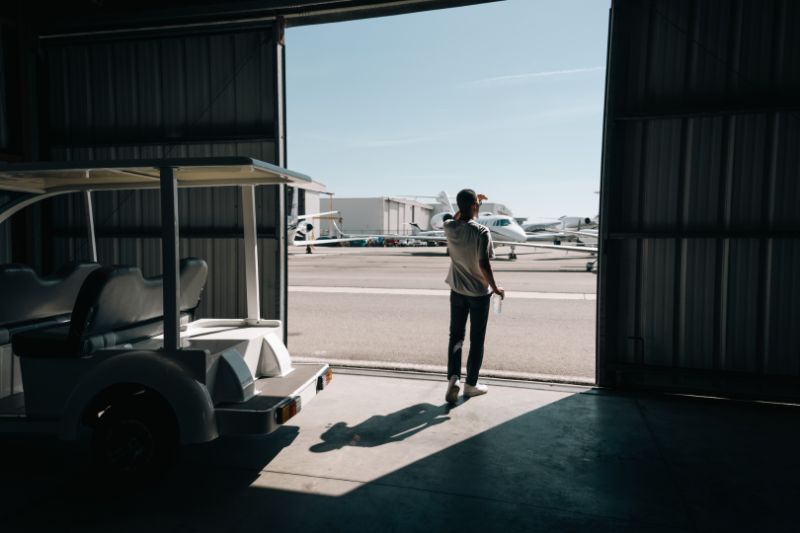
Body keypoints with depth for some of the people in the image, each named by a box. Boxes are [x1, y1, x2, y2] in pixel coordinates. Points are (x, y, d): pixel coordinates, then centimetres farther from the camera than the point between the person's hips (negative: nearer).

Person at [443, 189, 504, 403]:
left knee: (455, 336, 14)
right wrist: (495, 288, -7)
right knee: (476, 340, 10)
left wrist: (470, 203, 23)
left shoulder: (449, 228, -6)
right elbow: (484, 265, -20)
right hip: (479, 292, -4)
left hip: (457, 291, 4)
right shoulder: (481, 232, -20)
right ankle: (471, 384, 19)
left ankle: (453, 377, -2)